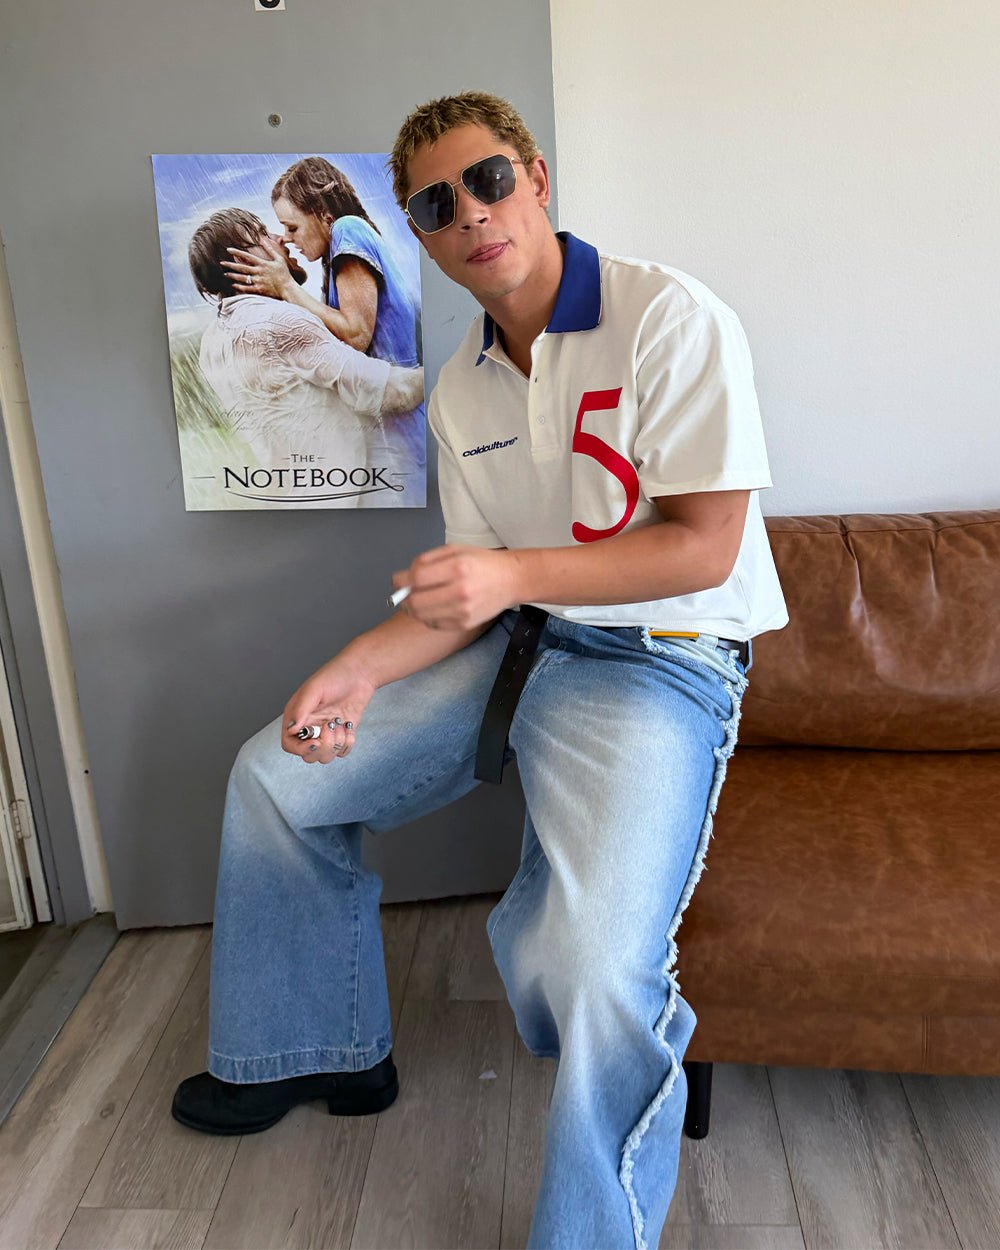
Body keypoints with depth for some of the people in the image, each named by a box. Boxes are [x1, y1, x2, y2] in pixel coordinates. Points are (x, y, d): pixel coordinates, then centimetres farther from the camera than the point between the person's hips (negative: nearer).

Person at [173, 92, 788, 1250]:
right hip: (517, 640, 7)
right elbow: (472, 590, 7)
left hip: (659, 660, -7)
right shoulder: (460, 391, 8)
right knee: (271, 778, 9)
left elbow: (704, 548, -16)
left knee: (597, 970, -31)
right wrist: (361, 666, -9)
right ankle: (321, 1051, 27)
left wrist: (514, 572, -25)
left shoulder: (671, 319, -12)